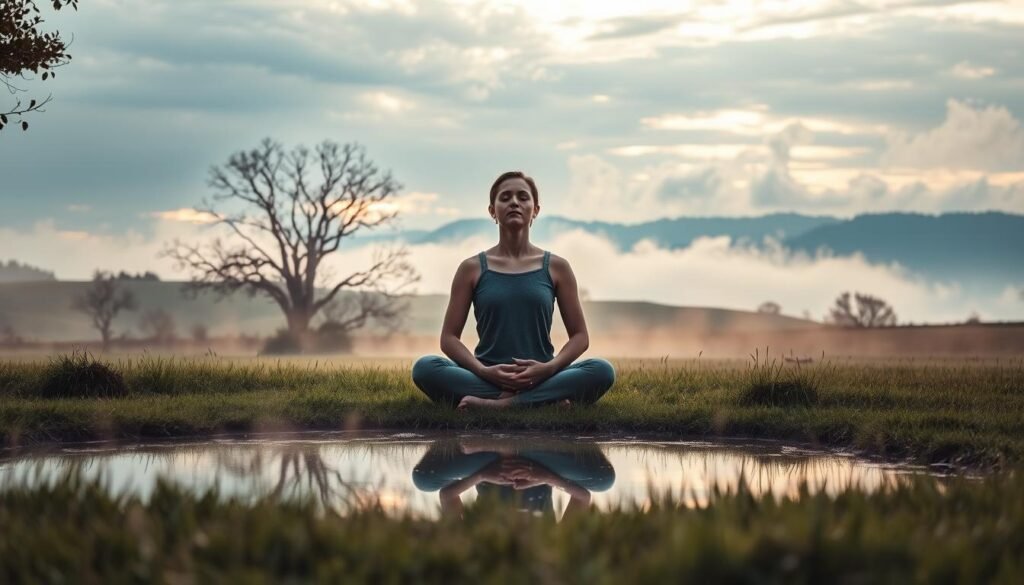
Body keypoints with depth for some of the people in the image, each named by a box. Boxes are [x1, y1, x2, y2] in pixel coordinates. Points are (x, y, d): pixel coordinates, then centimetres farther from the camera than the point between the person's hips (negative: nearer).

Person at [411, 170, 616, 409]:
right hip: (486, 380, 0)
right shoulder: (472, 268, 6)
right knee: (425, 367, -29)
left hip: (540, 380, 0)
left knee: (602, 371, -29)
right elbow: (449, 337, 4)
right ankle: (547, 402, -30)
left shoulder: (556, 267, 8)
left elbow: (579, 336, 8)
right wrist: (484, 371, -15)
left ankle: (493, 405, -33)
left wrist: (550, 368, -13)